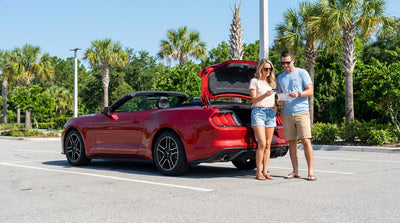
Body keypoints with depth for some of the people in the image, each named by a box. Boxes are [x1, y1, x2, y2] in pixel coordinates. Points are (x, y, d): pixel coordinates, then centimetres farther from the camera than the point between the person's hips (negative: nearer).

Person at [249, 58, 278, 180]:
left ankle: (265, 171, 4)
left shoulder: (272, 82, 21)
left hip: (270, 113, 5)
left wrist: (276, 105, 5)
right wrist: (265, 95, -22)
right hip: (258, 112, -5)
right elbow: (254, 99, -5)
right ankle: (258, 172, -7)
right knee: (262, 144, -13)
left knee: (268, 145, 1)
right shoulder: (255, 81, 5)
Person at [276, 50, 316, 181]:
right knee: (291, 142, 4)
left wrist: (298, 94, -18)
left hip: (301, 112, -4)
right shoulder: (280, 77, 18)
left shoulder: (302, 73, 5)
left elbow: (310, 91, 0)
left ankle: (311, 172, -8)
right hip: (286, 113, 4)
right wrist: (279, 101, -1)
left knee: (306, 141, -11)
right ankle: (295, 171, 10)